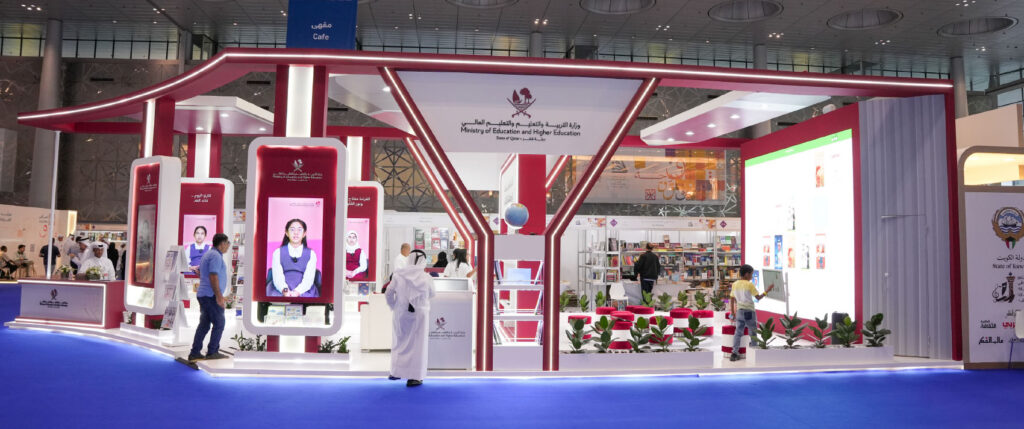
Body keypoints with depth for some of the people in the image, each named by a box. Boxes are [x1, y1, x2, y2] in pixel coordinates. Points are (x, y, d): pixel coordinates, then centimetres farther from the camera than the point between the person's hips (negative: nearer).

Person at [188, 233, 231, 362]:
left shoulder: (207, 255, 19)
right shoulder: (216, 256, -13)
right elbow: (213, 277, -21)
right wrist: (219, 296, -22)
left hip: (203, 295, 9)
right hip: (212, 295, -9)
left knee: (204, 325, 8)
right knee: (219, 323, -2)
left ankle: (194, 353, 6)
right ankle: (212, 352, 0)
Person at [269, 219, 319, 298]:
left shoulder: (311, 254, 11)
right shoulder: (278, 253, 12)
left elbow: (308, 279, -1)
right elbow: (277, 277, -1)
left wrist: (297, 292, -20)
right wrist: (285, 290, -22)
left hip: (304, 291, 0)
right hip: (281, 290, 0)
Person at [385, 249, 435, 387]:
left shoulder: (398, 275, -8)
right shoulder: (426, 278, -11)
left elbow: (388, 294, -2)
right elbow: (431, 294, 5)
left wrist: (394, 307, 13)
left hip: (400, 314, 2)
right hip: (419, 314, -2)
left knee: (399, 342, 19)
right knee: (417, 344, 8)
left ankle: (396, 372, 28)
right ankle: (414, 377, 9)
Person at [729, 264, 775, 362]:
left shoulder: (735, 284, 5)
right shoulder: (749, 285, -10)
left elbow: (731, 299, 8)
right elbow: (758, 297, -9)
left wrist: (733, 313, 15)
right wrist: (767, 290, 1)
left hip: (739, 311, 4)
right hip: (749, 312, -4)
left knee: (738, 332, 5)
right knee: (752, 333, 10)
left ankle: (734, 353, -3)